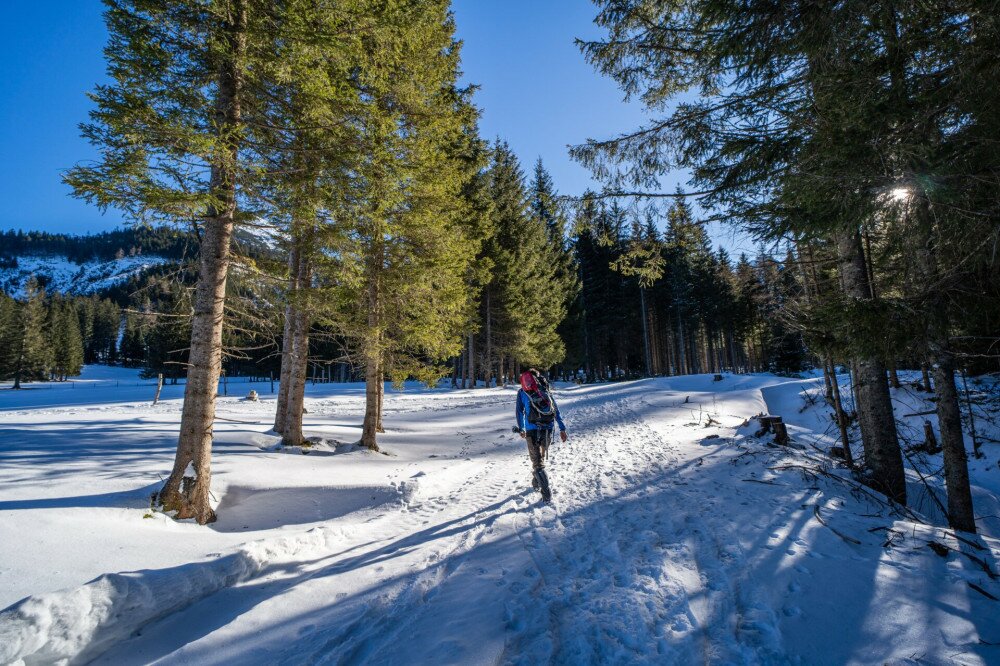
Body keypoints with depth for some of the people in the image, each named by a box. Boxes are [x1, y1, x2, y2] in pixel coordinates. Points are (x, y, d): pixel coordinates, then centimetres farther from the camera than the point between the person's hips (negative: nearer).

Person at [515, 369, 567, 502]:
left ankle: (547, 493, -7)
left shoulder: (522, 392, 4)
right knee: (541, 457, 23)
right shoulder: (546, 391, 10)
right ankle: (536, 482, 36)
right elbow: (556, 410, 8)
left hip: (532, 430, -3)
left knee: (538, 462, 2)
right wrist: (562, 428, 10)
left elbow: (519, 411, 4)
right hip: (548, 429, 3)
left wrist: (521, 429, 14)